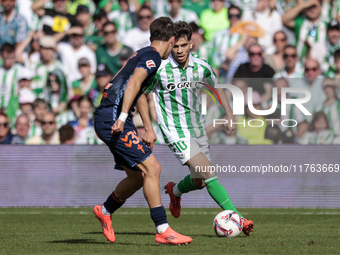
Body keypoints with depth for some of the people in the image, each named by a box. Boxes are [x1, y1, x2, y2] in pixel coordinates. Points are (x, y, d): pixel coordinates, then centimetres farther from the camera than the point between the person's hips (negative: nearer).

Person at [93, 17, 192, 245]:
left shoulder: (143, 55, 22)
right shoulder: (152, 56, -9)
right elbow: (133, 83, -26)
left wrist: (149, 129, 36)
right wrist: (122, 117, -35)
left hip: (114, 121, 10)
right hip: (112, 119, -10)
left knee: (138, 176, 14)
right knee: (150, 168, -13)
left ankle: (105, 211, 32)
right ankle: (163, 231, -14)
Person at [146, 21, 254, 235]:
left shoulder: (201, 67, -3)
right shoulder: (160, 69, -16)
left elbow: (216, 85, 17)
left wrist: (230, 114, 15)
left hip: (198, 128, 6)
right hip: (177, 132, -6)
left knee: (199, 181, 11)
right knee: (208, 173, -18)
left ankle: (175, 191, 45)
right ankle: (236, 218, -19)